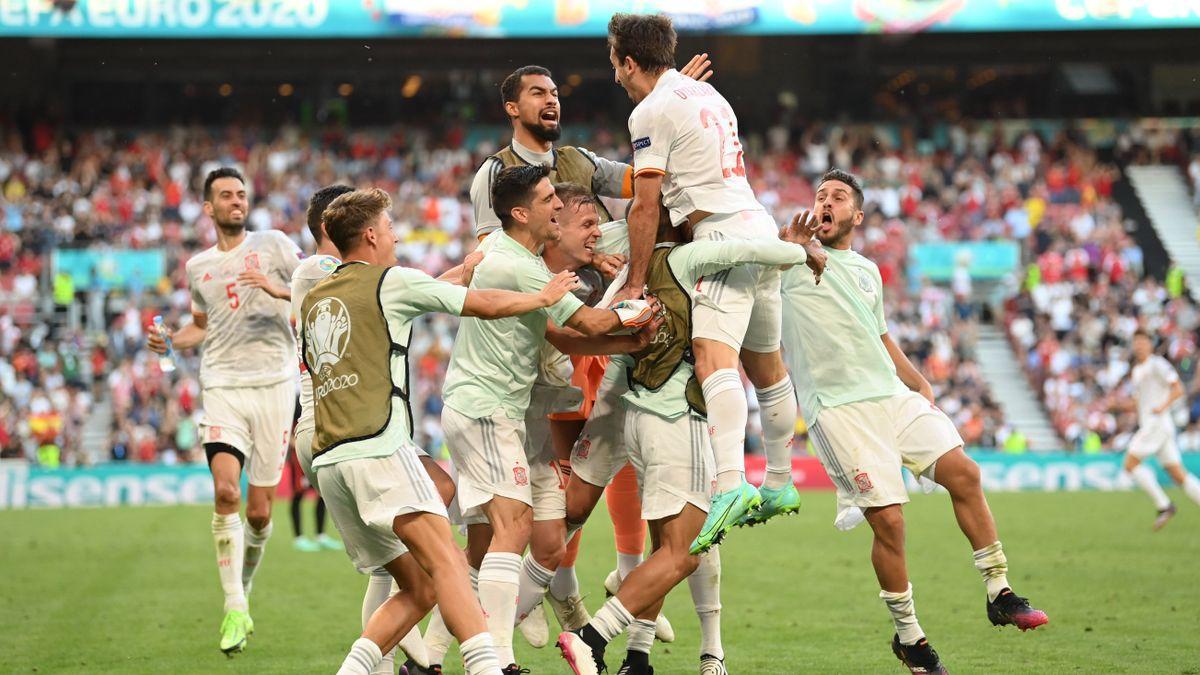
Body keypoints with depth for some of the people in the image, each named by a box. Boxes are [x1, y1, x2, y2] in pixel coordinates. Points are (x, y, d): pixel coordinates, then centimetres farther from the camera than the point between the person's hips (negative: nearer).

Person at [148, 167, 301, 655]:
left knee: (259, 511, 0)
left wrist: (277, 290, -17)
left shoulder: (272, 245, 5)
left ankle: (244, 592, 27)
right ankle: (234, 609, -15)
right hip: (222, 387, 2)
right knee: (225, 492, -20)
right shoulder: (198, 267, 15)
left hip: (273, 384, -1)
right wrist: (170, 342, 11)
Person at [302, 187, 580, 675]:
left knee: (419, 588, 8)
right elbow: (485, 305, 7)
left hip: (327, 463, 8)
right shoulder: (392, 282, 3)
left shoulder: (312, 300, 23)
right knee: (446, 565, -18)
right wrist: (544, 297, 24)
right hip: (378, 448, -8)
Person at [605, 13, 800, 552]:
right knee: (765, 364, 19)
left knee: (713, 357, -24)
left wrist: (635, 284, -3)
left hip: (726, 236, -10)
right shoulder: (705, 93, 22)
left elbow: (645, 208, -8)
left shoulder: (651, 111, -5)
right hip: (761, 226, 10)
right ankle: (779, 484, 30)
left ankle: (730, 485, -43)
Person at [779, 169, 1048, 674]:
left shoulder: (867, 271, 21)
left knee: (963, 473, -7)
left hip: (893, 394, 6)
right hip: (837, 407, -6)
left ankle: (999, 594, 6)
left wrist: (920, 383, 18)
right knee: (889, 520, -11)